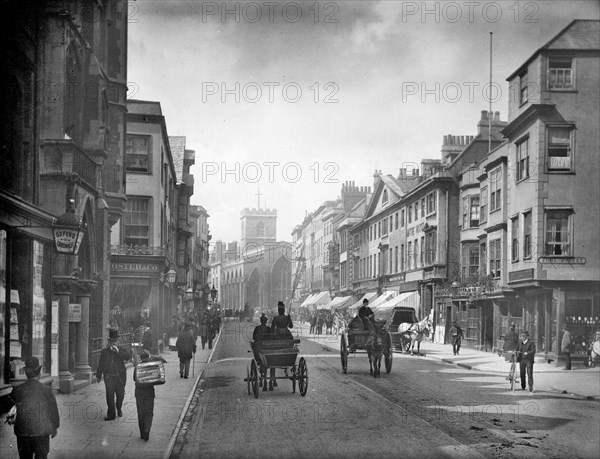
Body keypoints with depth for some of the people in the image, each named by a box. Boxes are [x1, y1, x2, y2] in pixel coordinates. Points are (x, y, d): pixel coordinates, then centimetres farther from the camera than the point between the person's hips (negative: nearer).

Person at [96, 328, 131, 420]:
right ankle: (111, 414, -5)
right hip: (109, 377, 0)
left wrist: (118, 351, -24)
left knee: (120, 394, 9)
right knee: (110, 395, -9)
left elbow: (128, 356, -18)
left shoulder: (121, 350, 2)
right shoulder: (104, 351, 6)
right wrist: (98, 376, 14)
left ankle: (119, 409, 37)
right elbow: (100, 365, 13)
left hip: (120, 377, 0)